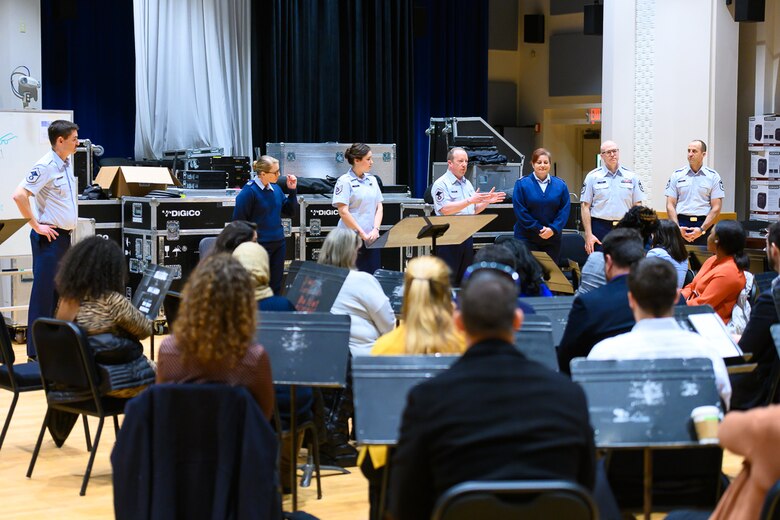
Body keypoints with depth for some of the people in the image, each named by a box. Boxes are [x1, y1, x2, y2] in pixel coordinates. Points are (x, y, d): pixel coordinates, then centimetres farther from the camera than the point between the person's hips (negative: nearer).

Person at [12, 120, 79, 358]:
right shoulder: (45, 166, -16)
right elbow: (19, 195, -24)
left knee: (60, 292, 13)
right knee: (43, 292, -4)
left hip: (64, 235, 9)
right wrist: (36, 225, -18)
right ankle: (36, 350, 0)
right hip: (48, 237, -9)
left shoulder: (67, 164, 11)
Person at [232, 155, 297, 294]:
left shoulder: (276, 189, 5)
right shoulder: (249, 191, -15)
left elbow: (290, 211, 12)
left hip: (279, 244, 6)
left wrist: (292, 191, -1)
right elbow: (239, 220, -13)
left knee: (276, 285, 13)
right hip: (260, 246, -6)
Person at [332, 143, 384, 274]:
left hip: (372, 238, 6)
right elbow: (343, 212, -12)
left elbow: (379, 208, 12)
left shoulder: (372, 180, 13)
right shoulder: (345, 181, -6)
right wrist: (362, 234, -13)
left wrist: (375, 230, -4)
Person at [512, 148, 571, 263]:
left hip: (552, 238, 3)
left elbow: (565, 210, 2)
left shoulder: (560, 185, 7)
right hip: (527, 238, -3)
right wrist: (538, 229, -12)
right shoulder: (521, 184, -1)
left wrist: (553, 229, -13)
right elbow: (520, 211, -7)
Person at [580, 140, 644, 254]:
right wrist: (588, 235, -7)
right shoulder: (593, 176, 2)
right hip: (600, 228, -2)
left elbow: (637, 206, 9)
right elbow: (585, 206, 0)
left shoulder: (631, 176, 7)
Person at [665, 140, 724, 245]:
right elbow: (670, 205, 6)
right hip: (681, 223, 1)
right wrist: (678, 228, -8)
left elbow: (716, 208, 1)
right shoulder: (677, 175, 9)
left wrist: (702, 229, -11)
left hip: (705, 225, -1)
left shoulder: (713, 176, 5)